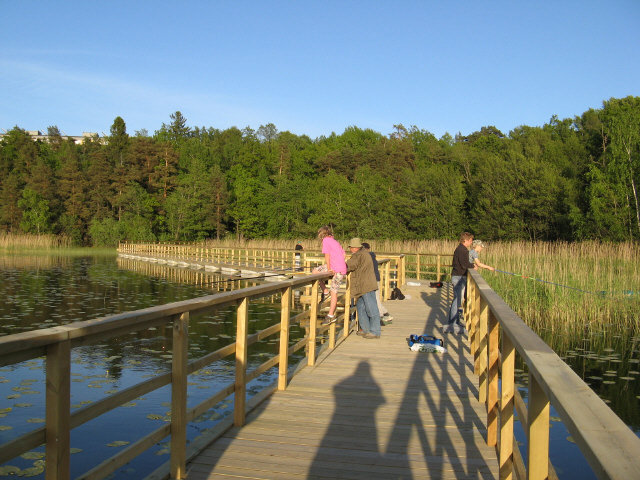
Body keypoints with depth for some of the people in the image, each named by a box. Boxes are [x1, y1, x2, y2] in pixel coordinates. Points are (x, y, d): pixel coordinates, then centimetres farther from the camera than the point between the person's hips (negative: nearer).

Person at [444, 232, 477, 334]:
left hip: (458, 277, 11)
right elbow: (464, 265, -20)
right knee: (457, 301, -9)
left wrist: (471, 265, 6)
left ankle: (456, 322, 26)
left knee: (457, 300, 17)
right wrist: (473, 266, -4)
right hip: (459, 277, -11)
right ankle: (452, 325, -7)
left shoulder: (461, 249, 16)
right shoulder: (462, 250, -17)